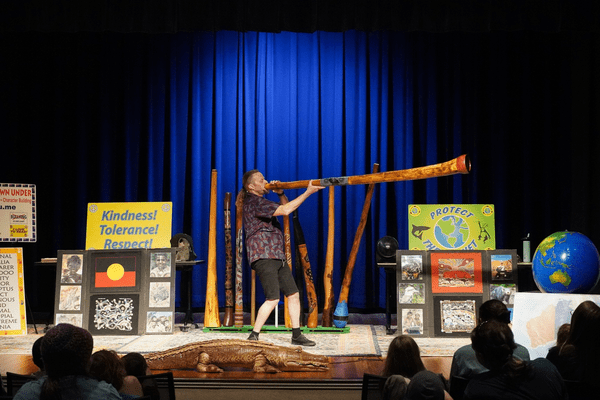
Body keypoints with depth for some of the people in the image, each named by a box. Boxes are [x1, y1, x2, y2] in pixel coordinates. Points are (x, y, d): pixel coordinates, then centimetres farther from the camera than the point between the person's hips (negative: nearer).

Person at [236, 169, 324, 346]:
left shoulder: (261, 202, 21)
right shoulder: (254, 202, -12)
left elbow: (285, 206, 30)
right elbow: (285, 210, -20)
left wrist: (280, 194, 9)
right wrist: (307, 192, -16)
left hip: (277, 257, 10)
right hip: (262, 256, -10)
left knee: (293, 294, 8)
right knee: (273, 298, -16)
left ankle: (297, 335, 15)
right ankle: (253, 337, -10)